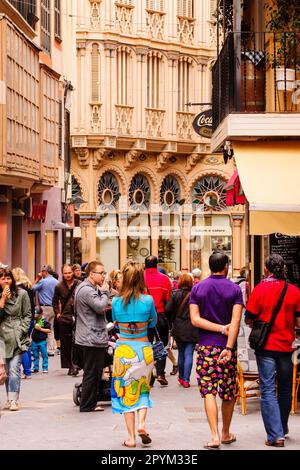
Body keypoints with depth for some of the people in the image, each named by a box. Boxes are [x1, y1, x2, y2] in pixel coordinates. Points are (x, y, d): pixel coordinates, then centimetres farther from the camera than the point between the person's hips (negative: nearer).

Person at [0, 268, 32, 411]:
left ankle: (13, 400, -12)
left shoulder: (22, 294, 1)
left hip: (17, 337, -3)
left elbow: (27, 315, 5)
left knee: (14, 368, -12)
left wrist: (21, 331, -6)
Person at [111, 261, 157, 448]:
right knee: (143, 390, 18)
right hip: (143, 348, 0)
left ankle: (131, 437, 6)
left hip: (123, 349, 0)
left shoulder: (116, 301, -6)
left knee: (127, 392, 8)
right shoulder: (148, 300, -8)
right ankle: (142, 422, -5)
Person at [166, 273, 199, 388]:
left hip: (178, 328, 2)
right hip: (192, 329, -2)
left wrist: (172, 320, 6)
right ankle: (186, 379, -6)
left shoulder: (175, 294, -5)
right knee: (189, 354, 0)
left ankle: (181, 377, 27)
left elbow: (168, 309, -11)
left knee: (181, 353, 17)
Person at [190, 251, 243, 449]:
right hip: (227, 345, 0)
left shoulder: (198, 288, 3)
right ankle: (226, 433, 24)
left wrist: (221, 328, -7)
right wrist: (229, 347, -18)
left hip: (205, 345, 1)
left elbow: (195, 319, -6)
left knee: (209, 391, -1)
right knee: (229, 392, 12)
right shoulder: (235, 289, -2)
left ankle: (215, 436, -12)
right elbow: (236, 320, -13)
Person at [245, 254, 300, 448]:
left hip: (266, 346, -3)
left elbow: (249, 319, -7)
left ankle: (275, 435, -7)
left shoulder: (260, 289, -10)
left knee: (268, 391, 0)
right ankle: (283, 429, 32)